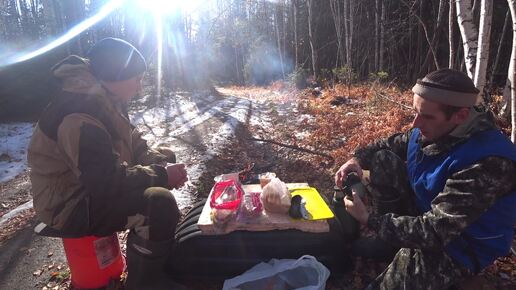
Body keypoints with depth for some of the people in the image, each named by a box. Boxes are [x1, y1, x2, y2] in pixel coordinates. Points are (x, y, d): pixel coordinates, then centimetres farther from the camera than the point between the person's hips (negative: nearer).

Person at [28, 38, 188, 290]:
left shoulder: (103, 98, 3)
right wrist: (162, 175, -23)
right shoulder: (80, 116, -29)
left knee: (165, 157, 11)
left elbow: (133, 146, 9)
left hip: (95, 184, 10)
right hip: (69, 204, -10)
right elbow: (108, 182, -33)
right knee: (160, 203, -29)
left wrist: (161, 163, -9)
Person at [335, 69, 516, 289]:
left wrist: (369, 220, -31)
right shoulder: (431, 129, -11)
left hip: (461, 246, -7)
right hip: (426, 211, 8)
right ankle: (387, 235, 0)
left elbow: (433, 232, -35)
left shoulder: (487, 162, -35)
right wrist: (358, 159, -13)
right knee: (383, 160, -8)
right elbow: (388, 145, 7)